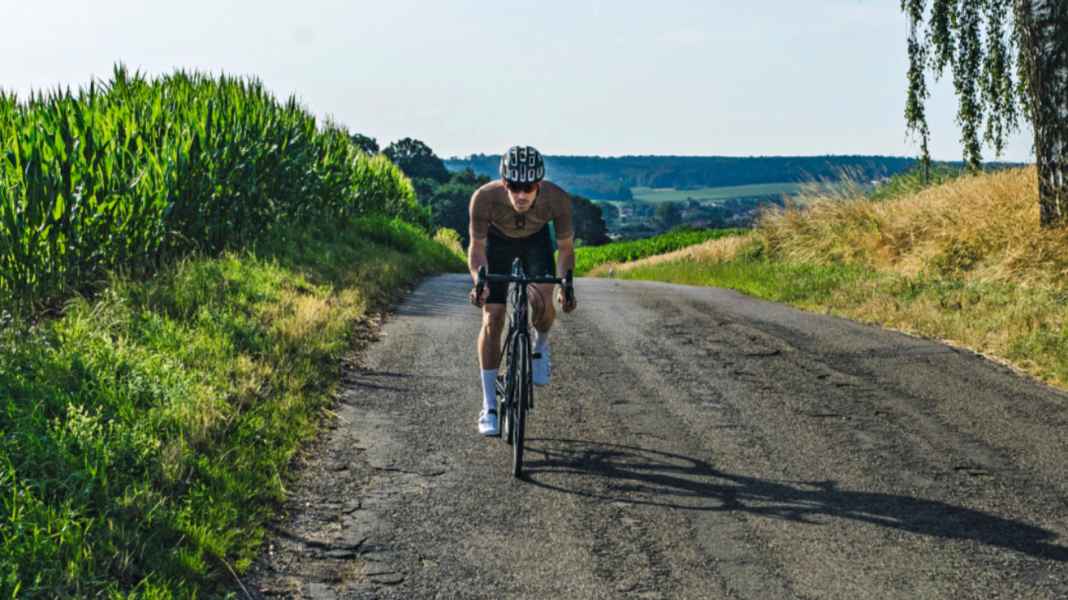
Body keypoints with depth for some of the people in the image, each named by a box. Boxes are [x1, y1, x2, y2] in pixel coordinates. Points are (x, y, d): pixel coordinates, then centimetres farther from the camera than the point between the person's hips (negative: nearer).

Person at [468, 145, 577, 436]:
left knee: (542, 302, -25)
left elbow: (565, 247, -18)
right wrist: (479, 282, -39)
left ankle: (540, 347, 11)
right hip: (497, 241, 0)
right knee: (492, 319, -9)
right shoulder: (485, 198, -36)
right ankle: (489, 406, 0)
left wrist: (566, 285, -31)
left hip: (536, 241, 0)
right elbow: (477, 247, -22)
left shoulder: (557, 199, -34)